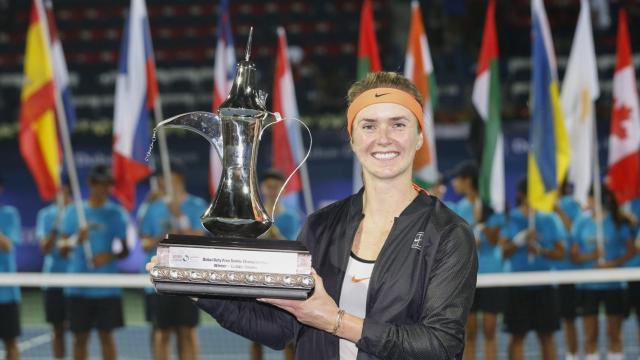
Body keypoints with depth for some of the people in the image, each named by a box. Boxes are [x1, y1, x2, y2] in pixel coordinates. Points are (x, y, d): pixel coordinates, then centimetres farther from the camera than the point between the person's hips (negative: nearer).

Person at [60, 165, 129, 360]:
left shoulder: (117, 213, 3)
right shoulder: (73, 211, 4)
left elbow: (125, 250, 5)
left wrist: (110, 256, -15)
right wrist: (77, 239, -18)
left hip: (107, 286, -1)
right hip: (78, 286, 1)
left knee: (106, 335, 1)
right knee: (80, 337, 4)